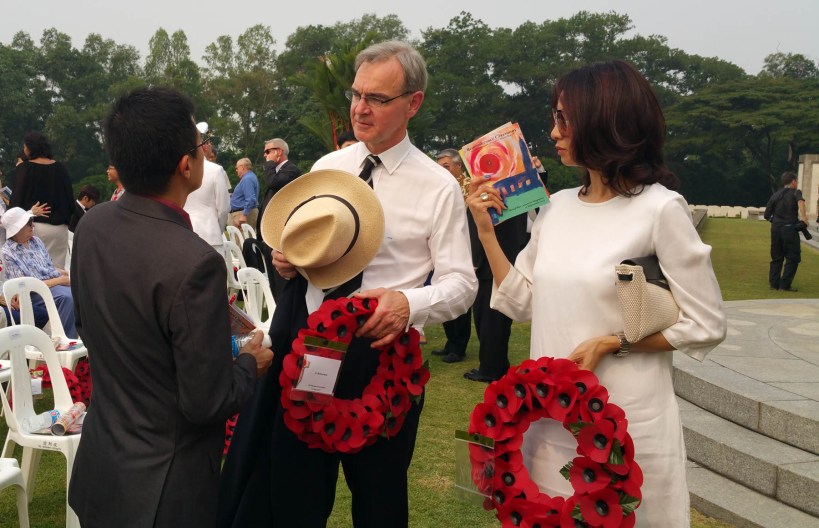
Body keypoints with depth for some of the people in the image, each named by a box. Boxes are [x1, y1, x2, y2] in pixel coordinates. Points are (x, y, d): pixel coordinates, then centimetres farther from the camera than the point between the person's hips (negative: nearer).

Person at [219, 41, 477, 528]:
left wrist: (409, 302, -29)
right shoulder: (326, 167, 6)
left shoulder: (439, 187, -7)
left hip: (382, 352, -4)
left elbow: (461, 283, -9)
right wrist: (287, 263, -7)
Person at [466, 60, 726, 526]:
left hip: (626, 419, -5)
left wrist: (611, 343, -17)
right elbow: (522, 302, 9)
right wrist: (486, 230, 2)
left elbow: (706, 325, -9)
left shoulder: (660, 209, -12)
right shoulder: (557, 207, 6)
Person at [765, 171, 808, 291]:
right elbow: (800, 201, -24)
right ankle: (785, 285, -2)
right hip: (790, 228, -5)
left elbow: (767, 215, 10)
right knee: (793, 258, 3)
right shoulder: (795, 193, 1)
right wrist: (803, 216, -31)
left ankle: (774, 283, 11)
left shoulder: (775, 195, 13)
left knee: (776, 258, 13)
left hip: (775, 228, 5)